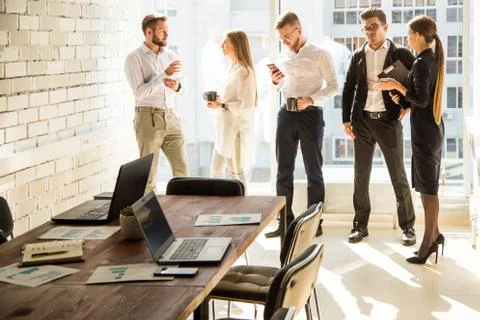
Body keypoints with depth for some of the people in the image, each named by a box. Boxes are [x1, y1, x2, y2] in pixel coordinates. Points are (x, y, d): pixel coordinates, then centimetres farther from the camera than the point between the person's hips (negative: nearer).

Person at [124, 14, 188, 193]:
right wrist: (164, 74, -21)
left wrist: (176, 86, -6)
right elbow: (139, 92, -16)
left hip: (171, 118, 5)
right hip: (148, 118, -5)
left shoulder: (171, 56, 10)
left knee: (182, 168, 4)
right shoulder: (134, 58, -6)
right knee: (148, 173, 1)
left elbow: (182, 88, 18)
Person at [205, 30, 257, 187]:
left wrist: (222, 105, -17)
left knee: (236, 173, -1)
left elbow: (246, 105, -22)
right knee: (216, 170, 14)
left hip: (236, 129, -10)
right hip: (226, 128, 10)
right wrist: (219, 99, 6)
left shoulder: (243, 72, -16)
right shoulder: (233, 68, 14)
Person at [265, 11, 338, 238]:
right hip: (286, 114, 5)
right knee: (284, 170, 6)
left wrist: (311, 99, -21)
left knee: (313, 170, 2)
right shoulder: (283, 55, 11)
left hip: (311, 115, -5)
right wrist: (275, 81, -3)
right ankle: (285, 221, 13)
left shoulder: (320, 55, -5)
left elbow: (333, 86, -7)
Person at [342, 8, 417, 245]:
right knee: (360, 176, 7)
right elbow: (348, 88, 10)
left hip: (389, 120, -3)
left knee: (398, 177, 1)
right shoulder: (358, 55, 8)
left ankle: (408, 227, 10)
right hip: (362, 120, 3)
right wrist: (346, 119, 4)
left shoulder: (400, 53, -1)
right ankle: (360, 225, 17)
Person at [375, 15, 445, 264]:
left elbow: (422, 101, -21)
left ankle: (428, 244, 4)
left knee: (428, 188, -3)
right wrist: (402, 95, 4)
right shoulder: (434, 60, 10)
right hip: (435, 128, 9)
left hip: (424, 131, -9)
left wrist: (396, 85, -15)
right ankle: (434, 234, 23)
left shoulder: (421, 64, -18)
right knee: (428, 185, 16)